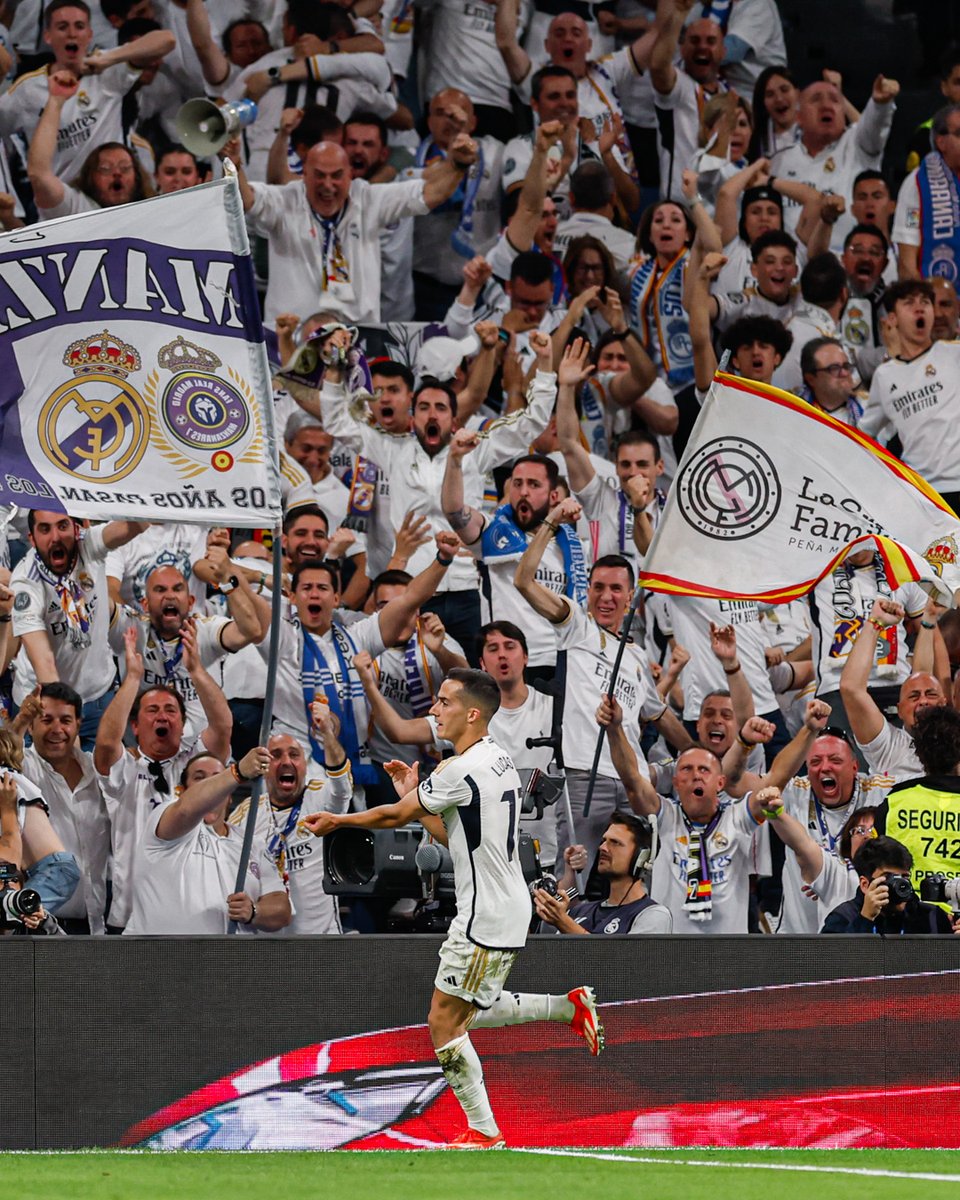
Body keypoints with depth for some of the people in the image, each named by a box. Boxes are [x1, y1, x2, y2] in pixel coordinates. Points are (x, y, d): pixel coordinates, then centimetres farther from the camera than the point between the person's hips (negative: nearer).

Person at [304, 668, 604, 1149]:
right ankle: (570, 1006, 18)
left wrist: (338, 820, 6)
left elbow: (394, 816, -9)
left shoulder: (460, 770, -20)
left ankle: (483, 1133, -1)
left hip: (486, 918, -10)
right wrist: (414, 796, 14)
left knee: (445, 1022, -3)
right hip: (507, 908, 10)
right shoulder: (497, 759, 11)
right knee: (467, 1011, 23)